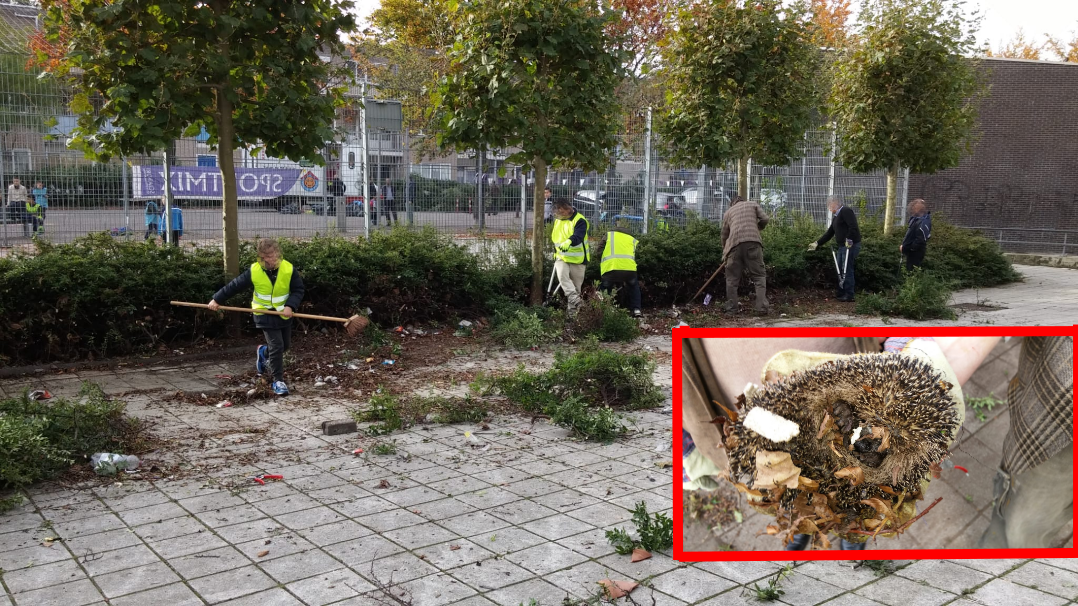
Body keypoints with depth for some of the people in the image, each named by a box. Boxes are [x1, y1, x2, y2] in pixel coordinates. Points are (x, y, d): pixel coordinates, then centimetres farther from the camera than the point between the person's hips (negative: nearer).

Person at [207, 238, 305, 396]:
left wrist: (290, 306, -23)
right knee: (276, 346, -10)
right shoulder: (253, 271, -15)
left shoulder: (289, 269, -14)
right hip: (265, 314, -3)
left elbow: (298, 290, -7)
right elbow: (235, 286, -3)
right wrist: (217, 299, 3)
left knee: (286, 345, 15)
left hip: (284, 314, 3)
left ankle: (263, 353, 47)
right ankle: (278, 380, 1)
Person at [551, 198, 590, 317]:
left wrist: (569, 241, -53)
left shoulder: (580, 220, -14)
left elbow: (578, 236, -33)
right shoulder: (558, 220, 10)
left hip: (577, 259, -4)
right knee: (562, 275, -28)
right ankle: (576, 299, -36)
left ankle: (573, 312, 17)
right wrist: (556, 252, 30)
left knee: (576, 286, 5)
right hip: (561, 258, 4)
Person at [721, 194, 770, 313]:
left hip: (735, 243, 1)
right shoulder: (753, 205, 23)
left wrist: (725, 251, 34)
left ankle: (731, 308, 9)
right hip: (753, 241, -1)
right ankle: (762, 307, -6)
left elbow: (724, 234, 24)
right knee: (759, 275, 4)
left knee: (732, 278, 9)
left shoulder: (728, 211, 26)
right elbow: (764, 219, 9)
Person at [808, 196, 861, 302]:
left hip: (851, 245, -10)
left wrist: (849, 240, -27)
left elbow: (853, 227, -22)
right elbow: (829, 233, 23)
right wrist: (817, 243, 20)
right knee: (840, 270, 13)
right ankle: (841, 294, 21)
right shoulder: (836, 217, 21)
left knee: (847, 270, -7)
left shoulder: (846, 211, -10)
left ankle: (849, 296, -3)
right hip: (842, 246, 10)